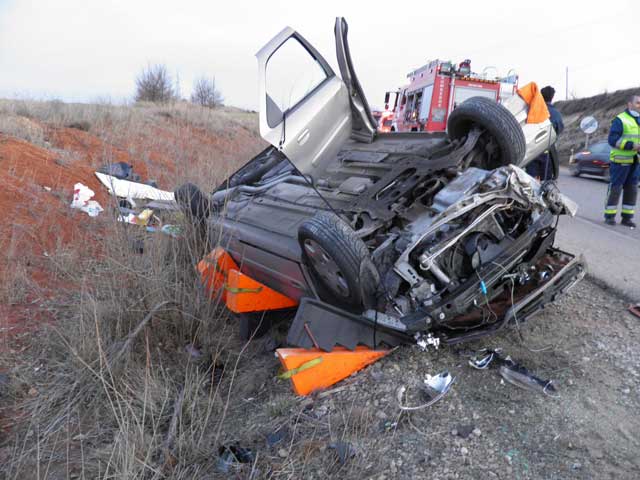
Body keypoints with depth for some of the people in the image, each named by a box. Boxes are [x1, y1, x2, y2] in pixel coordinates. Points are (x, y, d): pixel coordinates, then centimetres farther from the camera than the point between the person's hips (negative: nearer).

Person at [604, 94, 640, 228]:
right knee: (615, 188, -3)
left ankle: (627, 217, 13)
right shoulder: (620, 120, -7)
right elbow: (613, 139, -16)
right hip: (620, 161, -7)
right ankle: (609, 216, 6)